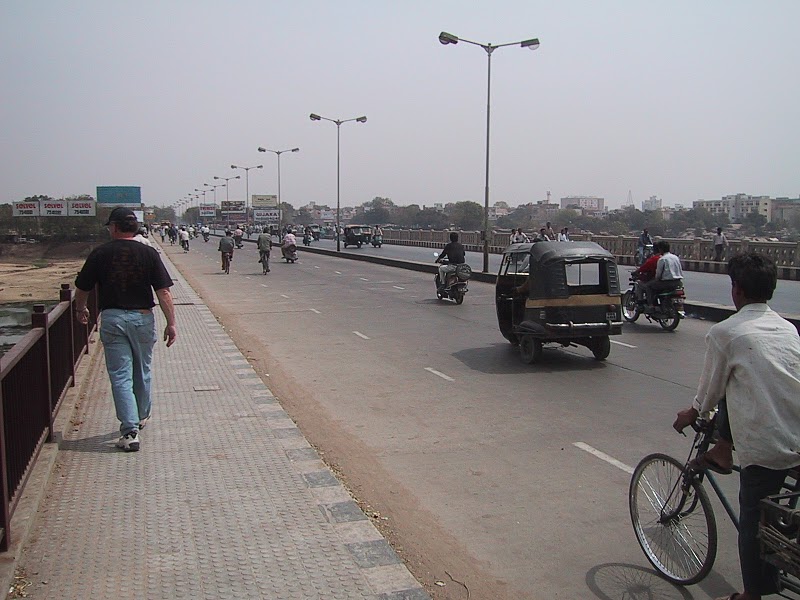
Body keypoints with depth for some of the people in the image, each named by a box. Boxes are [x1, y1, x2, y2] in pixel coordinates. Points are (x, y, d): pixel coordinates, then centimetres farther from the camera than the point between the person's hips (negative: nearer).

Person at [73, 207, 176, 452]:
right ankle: (141, 417, 36)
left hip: (111, 318, -1)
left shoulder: (100, 253, -3)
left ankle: (130, 430, -6)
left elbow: (82, 289, 7)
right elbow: (163, 291, -10)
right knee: (142, 372, 19)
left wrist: (80, 310, 27)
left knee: (120, 375, 1)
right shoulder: (148, 253, -4)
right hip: (142, 317, 1)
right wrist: (171, 323, -6)